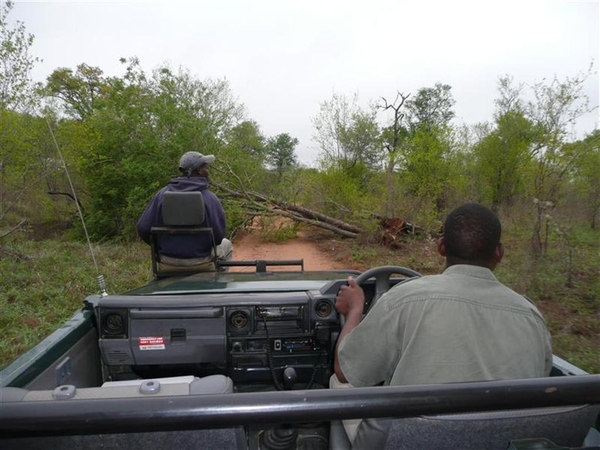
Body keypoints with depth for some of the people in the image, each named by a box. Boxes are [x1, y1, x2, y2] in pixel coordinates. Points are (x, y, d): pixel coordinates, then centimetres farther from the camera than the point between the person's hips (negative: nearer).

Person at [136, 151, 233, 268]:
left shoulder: (162, 194, -6)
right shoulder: (210, 198, -16)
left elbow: (142, 228, -8)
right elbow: (218, 236, -15)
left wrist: (161, 245, 11)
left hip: (168, 259, 3)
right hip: (199, 260, -3)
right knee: (226, 245, 28)